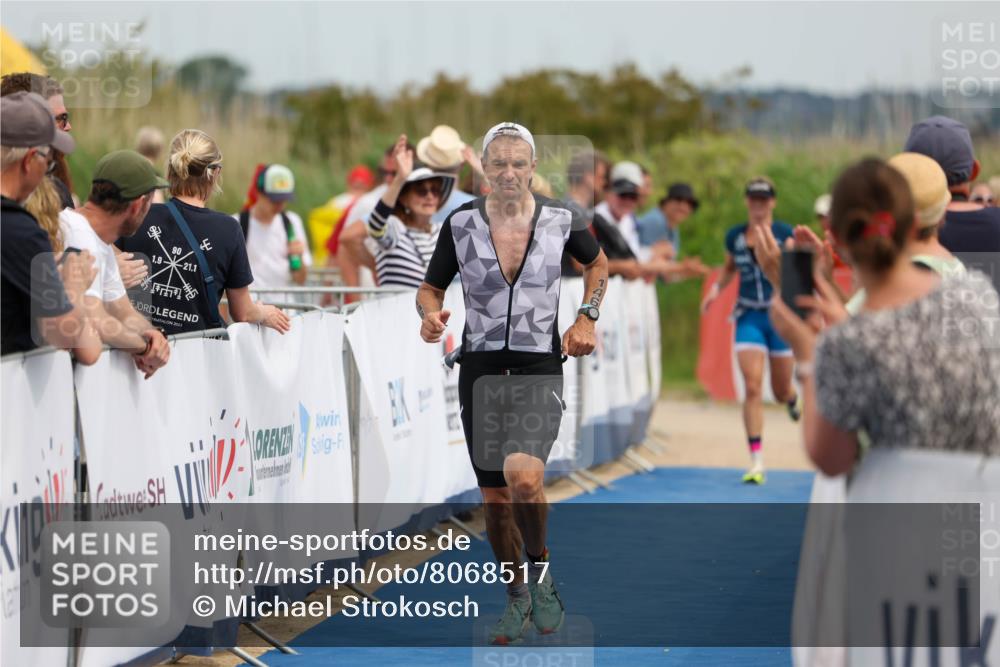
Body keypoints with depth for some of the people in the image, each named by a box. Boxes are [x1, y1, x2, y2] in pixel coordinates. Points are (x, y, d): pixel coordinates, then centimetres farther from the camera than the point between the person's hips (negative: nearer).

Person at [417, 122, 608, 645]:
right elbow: (430, 289, 8)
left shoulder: (559, 219, -3)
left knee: (523, 476, -26)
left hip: (539, 368, -2)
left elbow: (597, 263, 17)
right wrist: (430, 314, -14)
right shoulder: (461, 223, -3)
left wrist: (586, 318, 5)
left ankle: (539, 567, 1)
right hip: (481, 368, 2)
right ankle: (519, 599, 28)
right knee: (494, 495, 9)